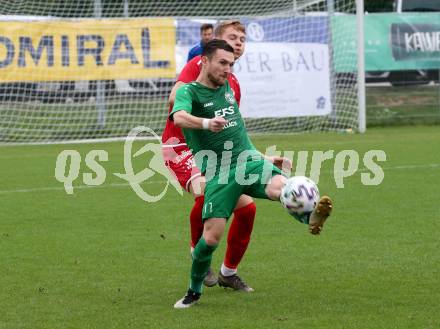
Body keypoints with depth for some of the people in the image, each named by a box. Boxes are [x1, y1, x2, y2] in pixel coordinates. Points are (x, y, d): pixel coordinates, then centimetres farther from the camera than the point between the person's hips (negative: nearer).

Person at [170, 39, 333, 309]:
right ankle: (194, 291, 10)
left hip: (250, 160, 4)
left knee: (281, 186, -31)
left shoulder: (227, 88, 19)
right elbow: (180, 117, -25)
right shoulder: (189, 92, -1)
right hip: (219, 172, -4)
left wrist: (263, 157, 33)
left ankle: (312, 220, -58)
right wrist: (206, 123, -44)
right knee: (211, 236, -13)